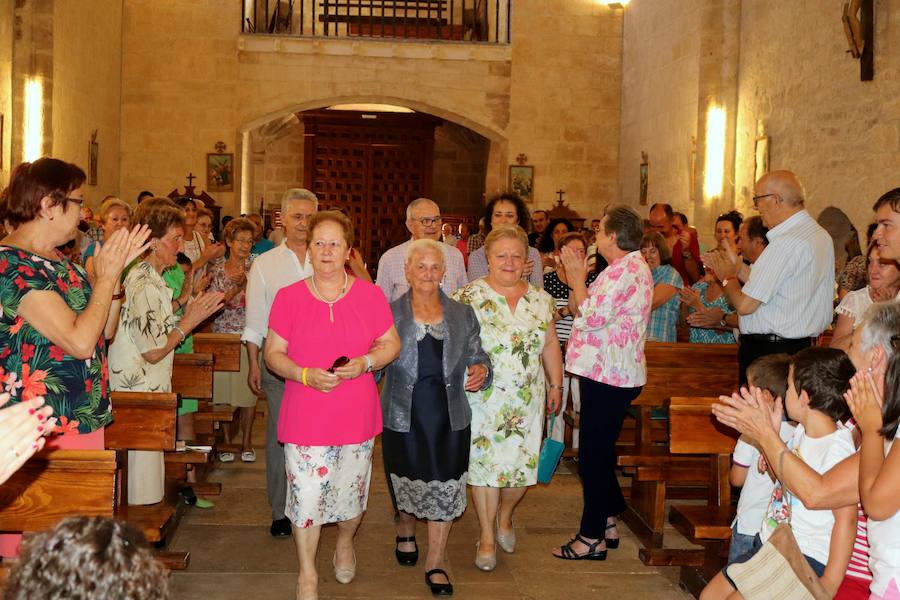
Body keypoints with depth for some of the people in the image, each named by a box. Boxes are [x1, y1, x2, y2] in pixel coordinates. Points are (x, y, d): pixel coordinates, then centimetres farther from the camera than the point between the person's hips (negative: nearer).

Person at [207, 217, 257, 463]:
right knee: (224, 391, 1)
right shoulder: (216, 268, 4)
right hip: (223, 337, 0)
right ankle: (227, 439, 17)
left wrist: (245, 284, -19)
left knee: (248, 390, 2)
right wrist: (235, 289, -16)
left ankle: (246, 441, 16)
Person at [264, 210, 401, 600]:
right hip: (304, 418, -1)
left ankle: (345, 543, 46)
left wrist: (365, 362, -14)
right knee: (305, 497, 1)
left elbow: (392, 344, 6)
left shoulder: (370, 295, 0)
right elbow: (273, 353, 0)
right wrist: (304, 374, -18)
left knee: (350, 493, 14)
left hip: (357, 417, 1)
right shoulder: (288, 297, -2)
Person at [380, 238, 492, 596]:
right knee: (406, 481, 14)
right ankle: (406, 532, 46)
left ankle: (435, 564, 15)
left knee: (445, 488, 1)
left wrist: (480, 369, -11)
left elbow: (476, 356, 10)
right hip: (404, 416, -1)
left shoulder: (462, 315, 6)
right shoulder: (389, 314, 0)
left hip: (449, 418, 1)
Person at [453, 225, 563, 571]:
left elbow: (550, 344, 13)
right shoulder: (469, 296, -5)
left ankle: (504, 515, 36)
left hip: (528, 400, 3)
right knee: (485, 463, 1)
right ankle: (487, 538, 18)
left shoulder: (540, 299, 7)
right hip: (483, 397, -3)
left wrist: (556, 385, 12)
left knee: (523, 464, 5)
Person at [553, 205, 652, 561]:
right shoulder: (630, 267, 18)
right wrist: (576, 279, 4)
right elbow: (576, 310, 17)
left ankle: (592, 536, 4)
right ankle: (607, 523, 28)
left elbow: (591, 317, -23)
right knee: (600, 451, 18)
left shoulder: (624, 271, -16)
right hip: (611, 373, 11)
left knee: (594, 453, -4)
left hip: (607, 375, -11)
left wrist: (578, 280, -10)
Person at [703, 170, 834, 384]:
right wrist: (733, 268, 17)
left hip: (768, 352, -9)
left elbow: (745, 305, -17)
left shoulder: (785, 243, -19)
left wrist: (727, 277, 2)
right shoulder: (821, 234, 10)